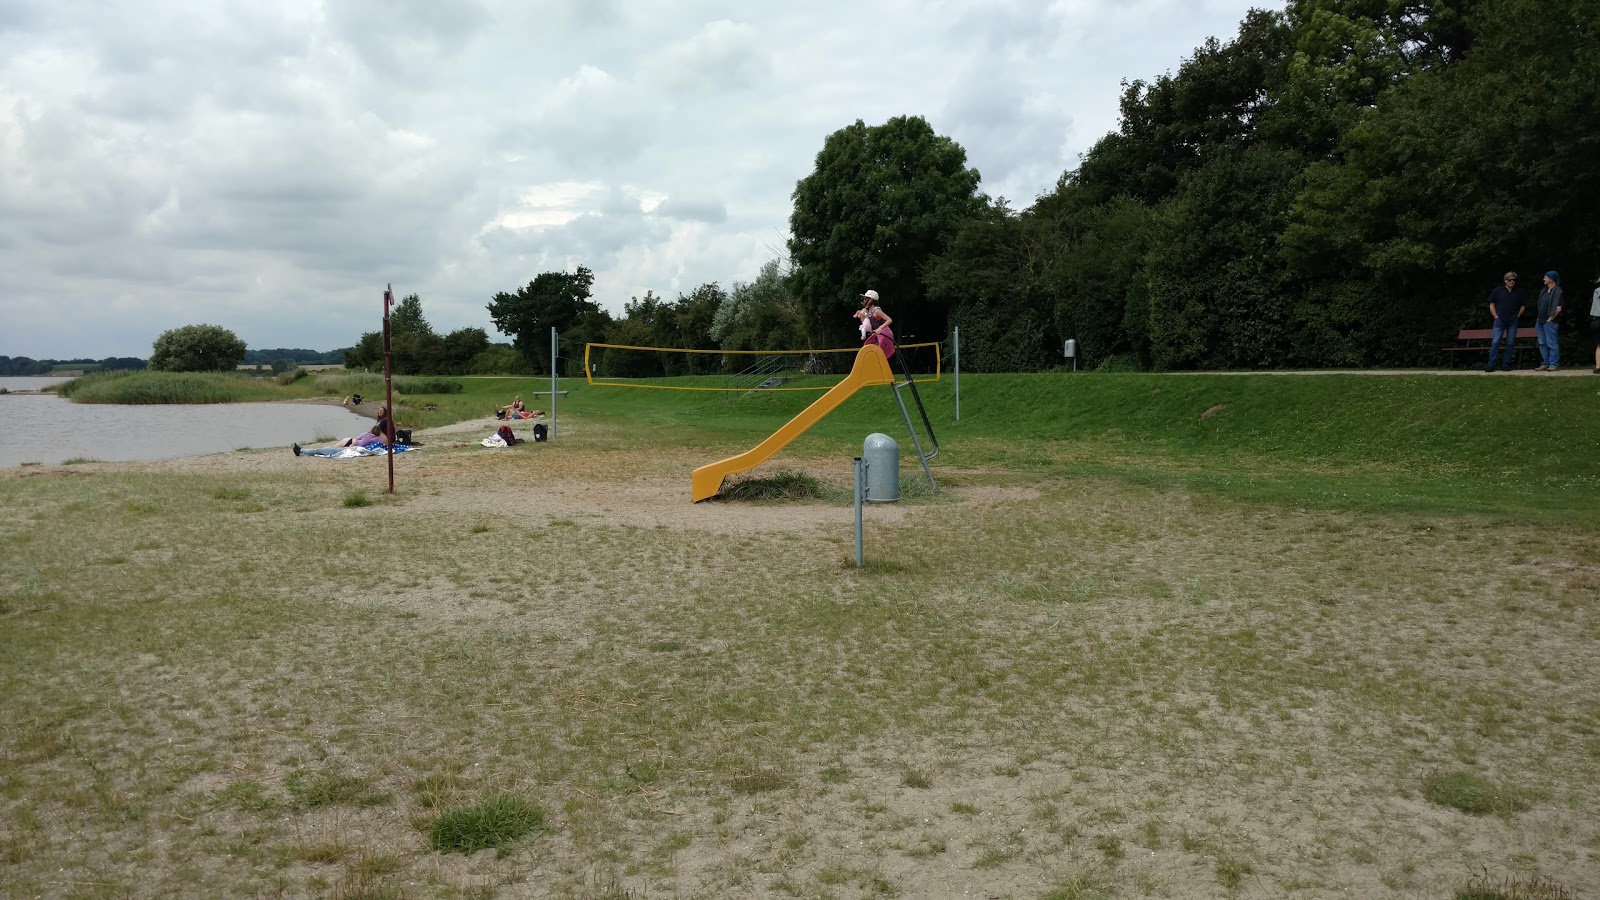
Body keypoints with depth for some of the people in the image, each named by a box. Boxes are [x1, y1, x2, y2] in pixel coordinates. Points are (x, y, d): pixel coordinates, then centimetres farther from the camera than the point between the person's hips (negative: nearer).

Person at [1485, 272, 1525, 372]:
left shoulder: (1519, 292, 8)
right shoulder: (1497, 291, 3)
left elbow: (1523, 306, 15)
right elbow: (1492, 305, 6)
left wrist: (1517, 316, 4)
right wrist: (1496, 317, -2)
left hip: (1513, 322, 2)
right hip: (1500, 321, -2)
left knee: (1510, 343, 2)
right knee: (1495, 342, -8)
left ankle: (1505, 365, 8)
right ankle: (1491, 365, -8)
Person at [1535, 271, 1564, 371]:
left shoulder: (1557, 291, -11)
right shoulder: (1544, 291, 14)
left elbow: (1558, 308, -18)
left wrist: (1550, 319, -13)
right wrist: (1538, 319, 14)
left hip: (1550, 322, -9)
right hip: (1541, 322, 9)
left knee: (1551, 343, -5)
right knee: (1542, 344, 11)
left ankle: (1554, 364, 0)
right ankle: (1546, 364, 17)